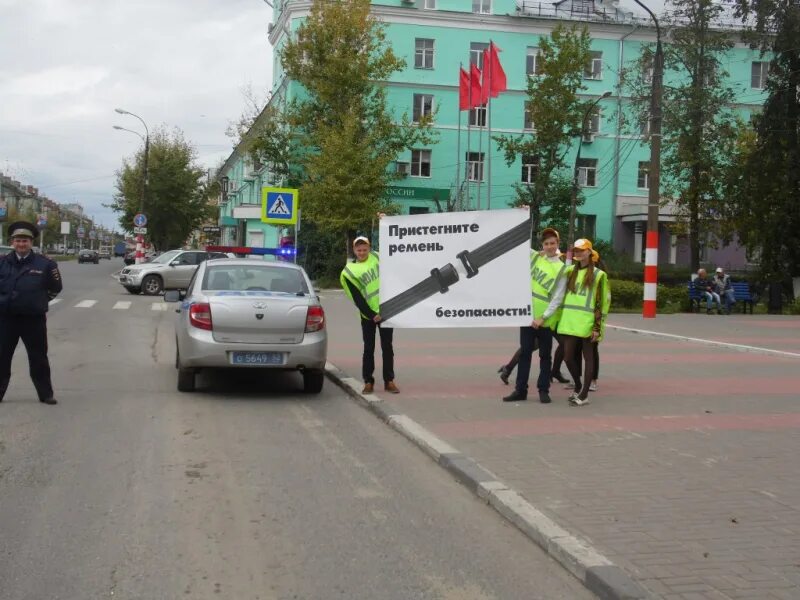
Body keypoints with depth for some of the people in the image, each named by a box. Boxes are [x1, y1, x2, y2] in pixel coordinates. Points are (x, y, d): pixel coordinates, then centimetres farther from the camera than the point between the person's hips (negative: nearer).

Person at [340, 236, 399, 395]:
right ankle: (368, 382, 11)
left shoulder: (376, 257, 3)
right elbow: (357, 298, -8)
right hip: (368, 315, -2)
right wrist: (372, 315, -14)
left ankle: (389, 381, 12)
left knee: (387, 347, 5)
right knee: (369, 349, 3)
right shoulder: (349, 271, -5)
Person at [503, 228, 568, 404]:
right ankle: (520, 390, 12)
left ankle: (543, 390, 16)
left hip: (545, 319, -3)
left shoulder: (561, 269, -6)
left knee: (545, 355, 7)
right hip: (528, 314, 3)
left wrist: (543, 317, -16)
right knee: (525, 352, 7)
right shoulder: (534, 257, 5)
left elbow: (557, 298, -10)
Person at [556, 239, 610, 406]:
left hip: (587, 322, -5)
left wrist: (598, 326, -10)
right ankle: (578, 386, 27)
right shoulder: (570, 271, 14)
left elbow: (604, 301, -4)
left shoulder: (598, 275, 0)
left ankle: (584, 394, 6)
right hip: (569, 321, 5)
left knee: (588, 357, 2)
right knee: (568, 357, 5)